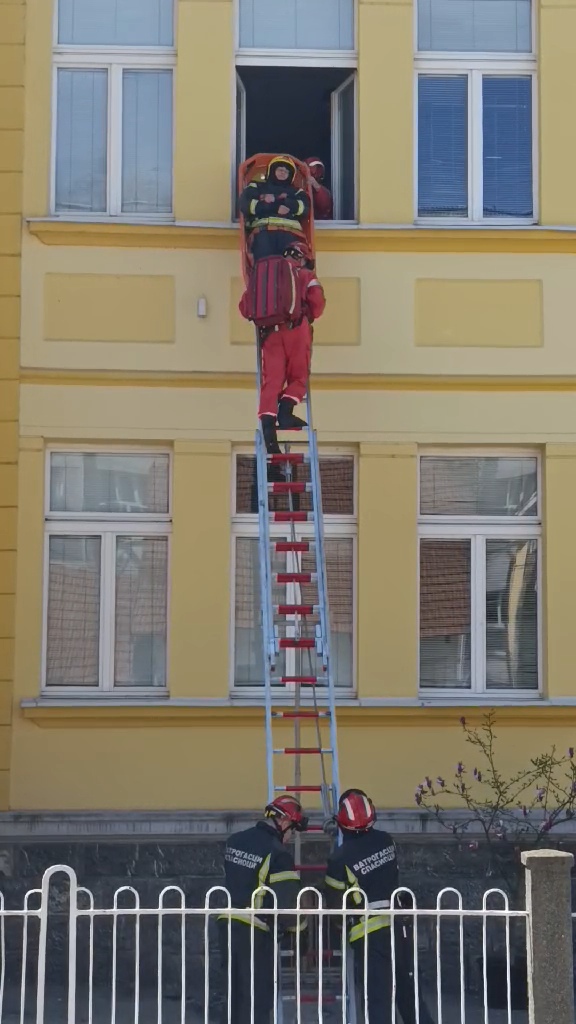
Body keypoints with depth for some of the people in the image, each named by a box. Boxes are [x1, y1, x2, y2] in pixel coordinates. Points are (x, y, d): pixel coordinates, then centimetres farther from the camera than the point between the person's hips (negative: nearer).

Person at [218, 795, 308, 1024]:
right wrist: (294, 924, 3)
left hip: (227, 923, 7)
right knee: (258, 994, 2)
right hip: (255, 931, -7)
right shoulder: (278, 853, -15)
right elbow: (285, 897, -16)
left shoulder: (234, 840, 7)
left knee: (235, 989, 18)